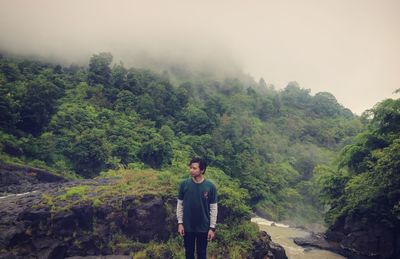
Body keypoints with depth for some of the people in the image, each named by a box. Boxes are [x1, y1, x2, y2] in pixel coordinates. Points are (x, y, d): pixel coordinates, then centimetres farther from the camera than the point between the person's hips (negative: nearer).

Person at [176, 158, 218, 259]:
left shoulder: (210, 186, -11)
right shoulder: (184, 184, -8)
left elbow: (213, 208, -5)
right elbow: (180, 204, 1)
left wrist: (212, 227, -6)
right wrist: (180, 223, -2)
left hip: (203, 227, -1)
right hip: (187, 226, 1)